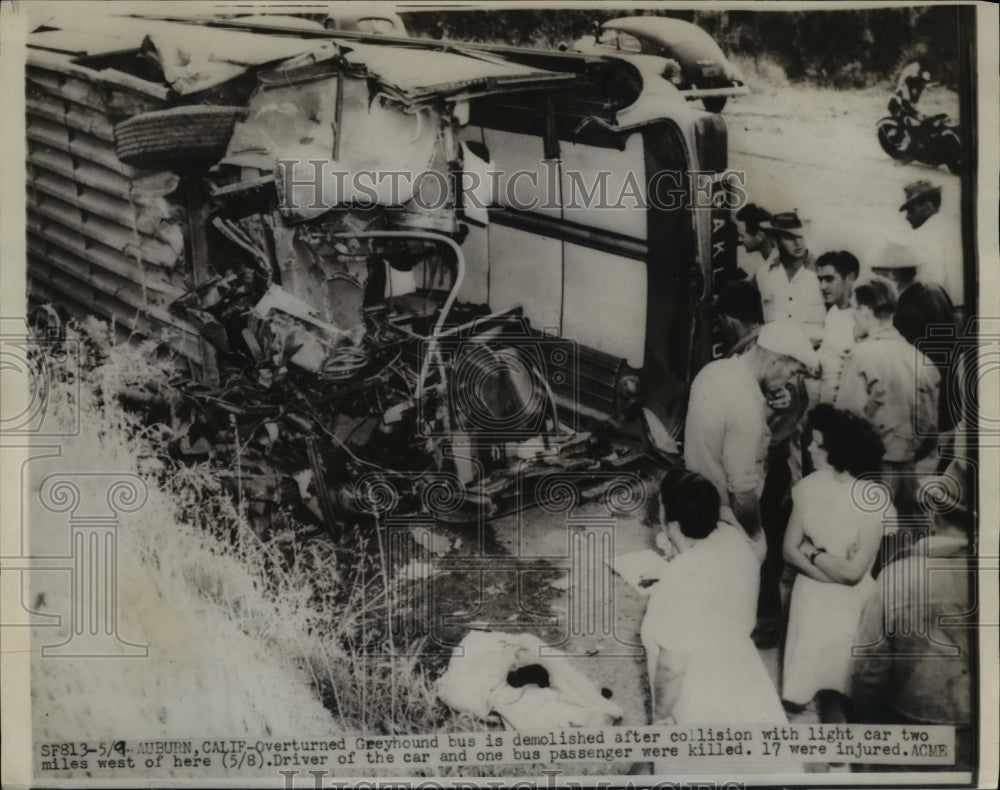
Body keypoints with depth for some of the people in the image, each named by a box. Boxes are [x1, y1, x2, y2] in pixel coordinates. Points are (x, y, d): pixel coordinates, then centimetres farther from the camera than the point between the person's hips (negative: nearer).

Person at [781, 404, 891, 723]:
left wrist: (812, 552, -7)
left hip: (852, 604, -2)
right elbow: (789, 551, -8)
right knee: (800, 688, 4)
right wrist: (835, 573, -12)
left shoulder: (873, 500, -15)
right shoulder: (808, 486, -8)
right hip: (811, 596, 2)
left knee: (833, 690, -1)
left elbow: (853, 571, -13)